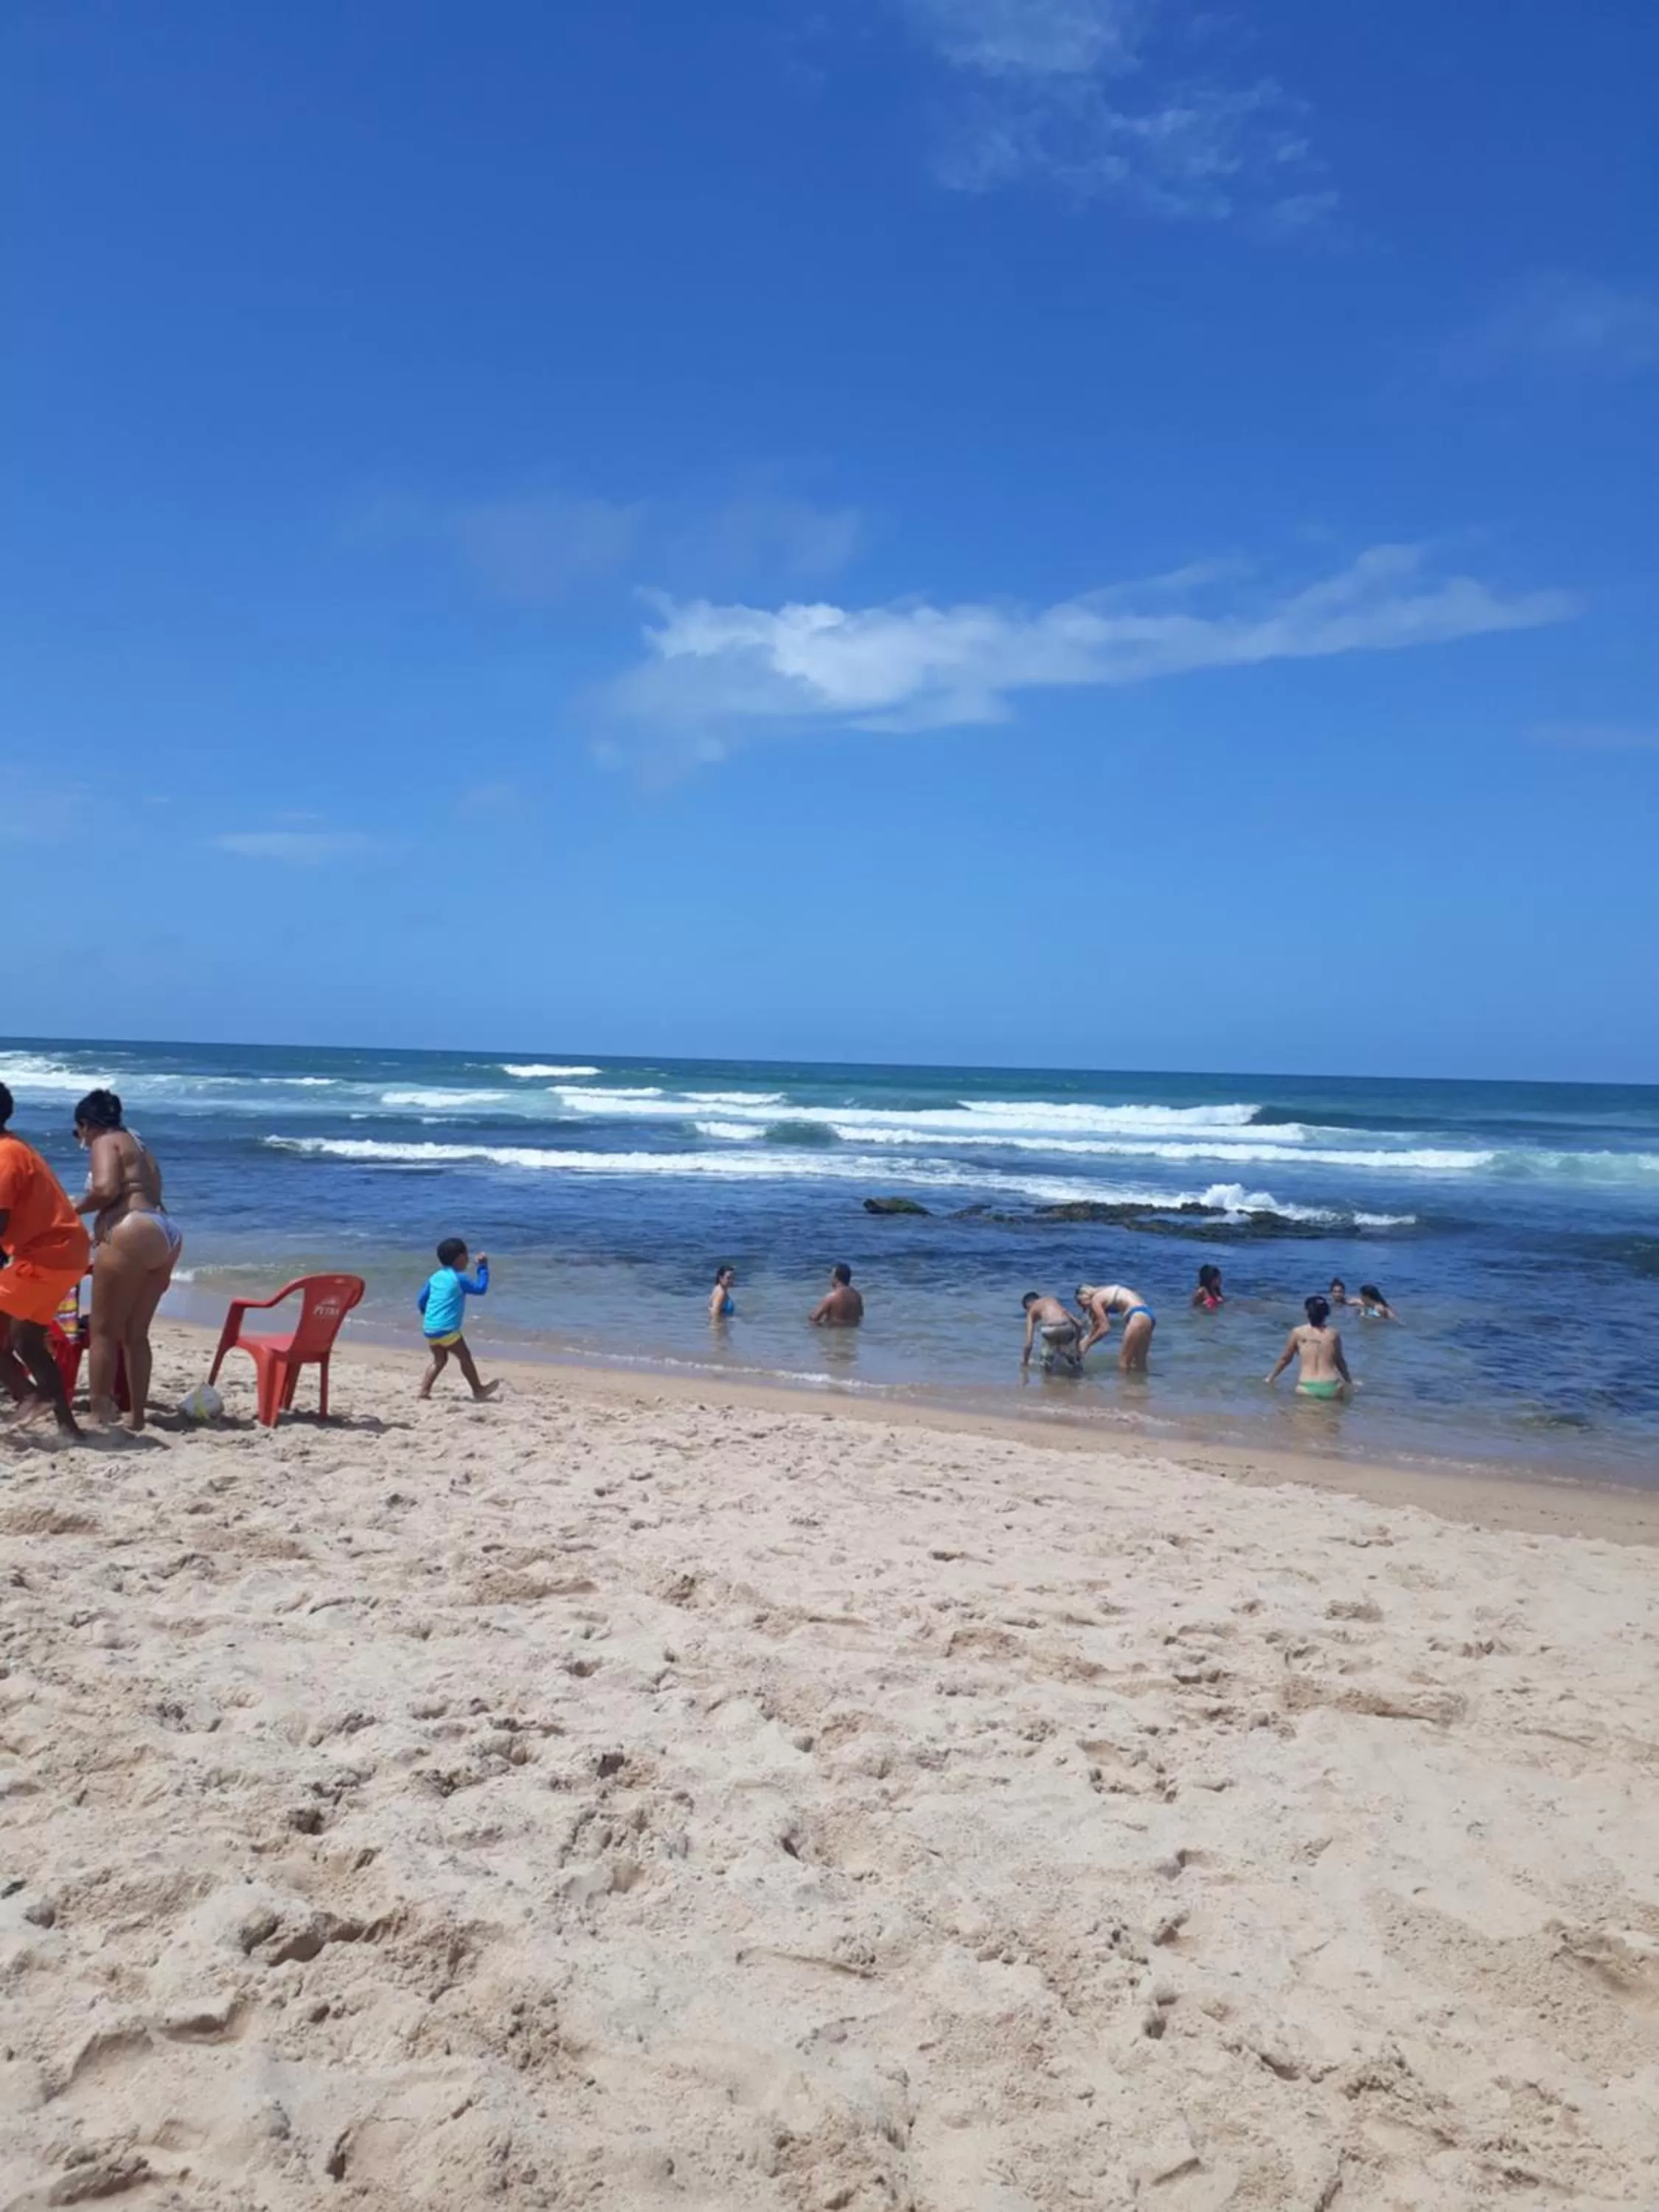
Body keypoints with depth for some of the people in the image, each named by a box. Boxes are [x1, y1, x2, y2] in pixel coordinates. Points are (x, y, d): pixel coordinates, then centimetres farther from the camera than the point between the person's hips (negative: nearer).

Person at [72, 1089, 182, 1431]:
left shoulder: (105, 1142, 2)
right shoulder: (136, 1144, 28)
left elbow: (106, 1189, -16)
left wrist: (74, 1210, 0)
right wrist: (102, 1230, 30)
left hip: (134, 1234, -9)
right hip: (164, 1234, 9)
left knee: (103, 1331, -3)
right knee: (135, 1334, 12)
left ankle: (99, 1414, -6)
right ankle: (136, 1417, 13)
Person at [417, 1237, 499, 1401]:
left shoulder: (434, 1278, 12)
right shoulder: (459, 1278, -8)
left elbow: (421, 1301, 14)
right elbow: (480, 1289, 0)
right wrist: (483, 1268, 7)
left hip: (430, 1329, 7)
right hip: (447, 1329, -7)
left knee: (439, 1360, 19)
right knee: (465, 1357, 6)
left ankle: (424, 1389, 9)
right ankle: (478, 1390, 15)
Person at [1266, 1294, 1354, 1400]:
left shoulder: (1298, 1333, 6)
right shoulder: (1334, 1334, 7)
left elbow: (1285, 1359, 15)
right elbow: (1339, 1361, 19)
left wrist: (1271, 1377, 31)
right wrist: (1349, 1381, 36)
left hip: (1307, 1388, -1)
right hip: (1331, 1387, 1)